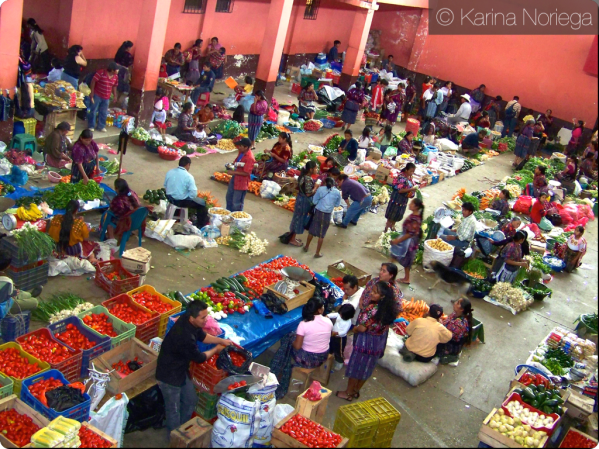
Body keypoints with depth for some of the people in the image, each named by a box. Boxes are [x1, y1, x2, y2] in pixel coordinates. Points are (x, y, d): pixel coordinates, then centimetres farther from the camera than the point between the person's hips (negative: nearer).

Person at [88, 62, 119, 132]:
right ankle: (91, 126, 13)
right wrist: (92, 92, -14)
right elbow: (93, 81, -13)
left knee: (104, 113, 12)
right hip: (97, 95, -5)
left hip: (106, 97, 5)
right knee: (93, 111, 2)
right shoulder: (101, 72, -17)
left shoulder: (115, 76, 1)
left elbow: (114, 86, 14)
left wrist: (115, 95, 11)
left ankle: (101, 126, 25)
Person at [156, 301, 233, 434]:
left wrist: (221, 340, -3)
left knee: (191, 400, 24)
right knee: (174, 411, 11)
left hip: (182, 370, 9)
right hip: (169, 376, -9)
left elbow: (202, 336, 9)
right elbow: (199, 358, -22)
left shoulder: (189, 322, -13)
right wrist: (216, 350, -6)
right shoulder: (184, 336, -39)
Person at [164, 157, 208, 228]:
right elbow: (193, 194, -20)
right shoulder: (188, 176, -20)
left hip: (170, 199, 7)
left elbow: (165, 187, 7)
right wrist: (192, 196, 2)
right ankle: (201, 226, 25)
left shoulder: (169, 172, -4)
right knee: (202, 203, 14)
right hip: (182, 201, -6)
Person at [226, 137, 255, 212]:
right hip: (234, 178, 10)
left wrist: (233, 172, -24)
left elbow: (246, 173, -26)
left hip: (241, 182, -10)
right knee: (229, 197, 26)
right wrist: (233, 165, 2)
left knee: (236, 203, 2)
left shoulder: (250, 158, -27)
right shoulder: (241, 152, -1)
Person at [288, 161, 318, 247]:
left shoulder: (303, 176, 2)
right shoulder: (308, 179, -26)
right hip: (304, 201, -9)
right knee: (300, 219, 4)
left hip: (300, 198, 9)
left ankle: (292, 236, 34)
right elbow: (309, 193, -25)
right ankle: (292, 240, 17)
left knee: (298, 218, 20)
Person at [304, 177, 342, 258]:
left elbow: (314, 201, -3)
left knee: (312, 231, 18)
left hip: (318, 212, 0)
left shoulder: (320, 189, -4)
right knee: (321, 234, 9)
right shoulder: (337, 192, -1)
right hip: (327, 215, 0)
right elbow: (337, 204, 9)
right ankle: (317, 253, 16)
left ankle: (307, 247, 35)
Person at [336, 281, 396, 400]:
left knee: (356, 366, 12)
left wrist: (354, 329, -6)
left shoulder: (372, 309, -31)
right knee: (367, 367, 21)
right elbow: (385, 326, 6)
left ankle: (348, 392, 27)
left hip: (366, 341, -7)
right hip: (379, 343, 7)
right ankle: (356, 391, 38)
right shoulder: (388, 309, -7)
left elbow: (362, 328, -26)